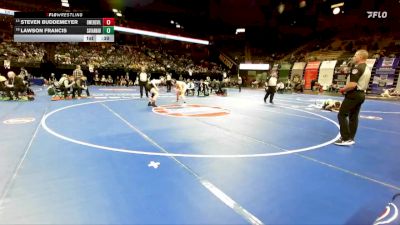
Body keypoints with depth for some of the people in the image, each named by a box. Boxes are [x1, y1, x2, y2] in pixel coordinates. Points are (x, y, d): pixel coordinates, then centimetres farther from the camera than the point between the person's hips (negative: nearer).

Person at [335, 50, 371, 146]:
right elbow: (361, 83, 19)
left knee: (342, 115, -5)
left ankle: (346, 139, -6)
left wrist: (343, 89, -10)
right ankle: (350, 138, 18)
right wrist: (346, 89, 14)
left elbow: (353, 84, -26)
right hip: (361, 94, 10)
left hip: (353, 95, -10)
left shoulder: (357, 68, -17)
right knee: (354, 117, 13)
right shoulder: (367, 69, 15)